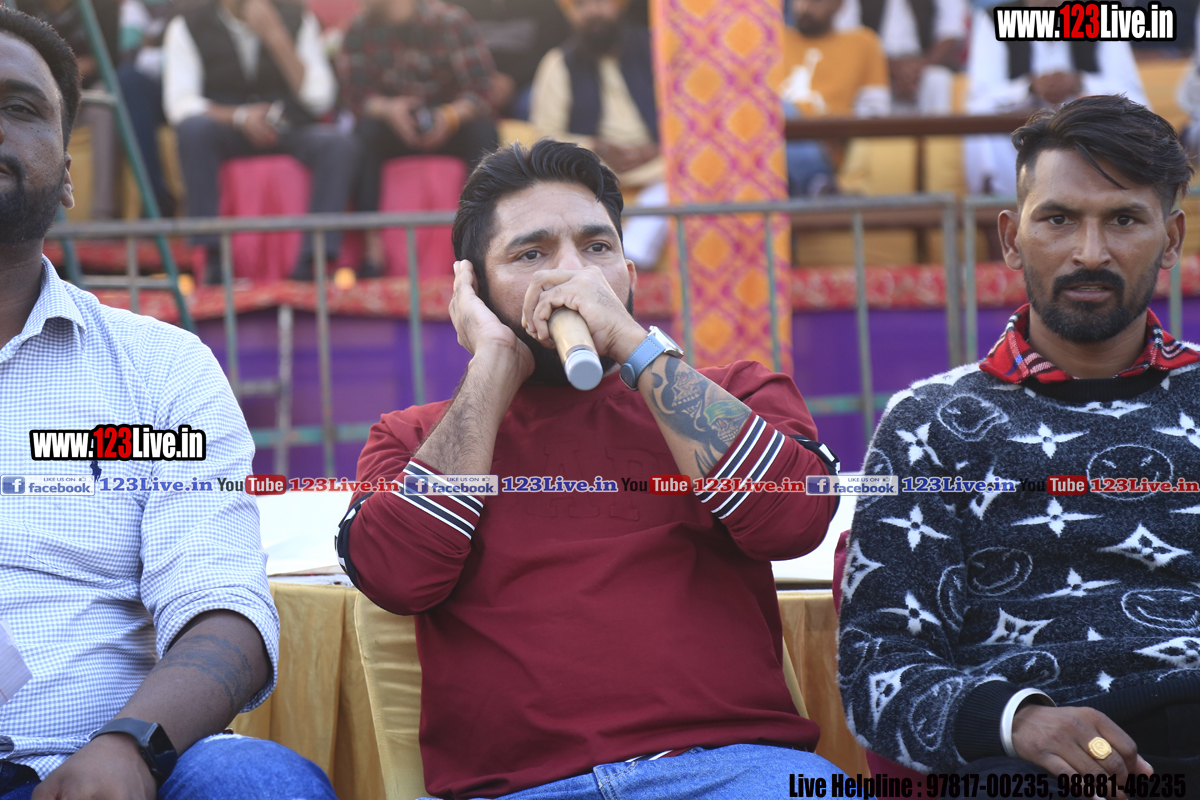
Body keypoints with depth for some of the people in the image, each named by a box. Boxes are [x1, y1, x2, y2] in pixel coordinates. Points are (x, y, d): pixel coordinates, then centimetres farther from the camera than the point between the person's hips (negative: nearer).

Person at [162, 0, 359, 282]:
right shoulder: (187, 27, -1)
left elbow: (319, 99, -7)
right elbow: (180, 105, -9)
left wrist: (276, 38, -17)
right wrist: (239, 117, -26)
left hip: (285, 129, 1)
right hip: (224, 128, -1)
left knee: (341, 144, -29)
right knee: (193, 128, -35)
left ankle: (312, 261, -35)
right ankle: (212, 256, -33)